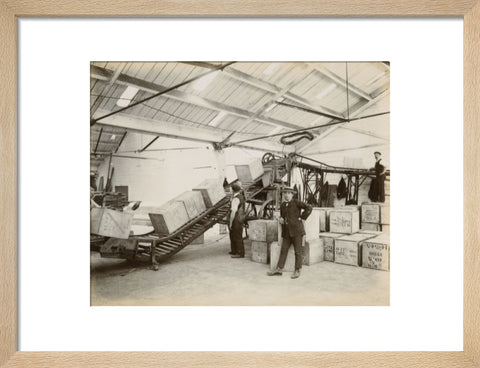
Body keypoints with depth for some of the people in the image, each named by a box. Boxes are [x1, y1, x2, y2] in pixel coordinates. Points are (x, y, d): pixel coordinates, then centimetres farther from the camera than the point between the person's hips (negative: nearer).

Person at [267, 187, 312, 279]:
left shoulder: (296, 202, -4)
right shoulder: (282, 205, 15)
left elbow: (309, 207, -12)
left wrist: (302, 217, -10)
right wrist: (280, 219, 4)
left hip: (296, 230, -6)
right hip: (286, 232, 6)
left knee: (298, 251, 2)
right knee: (283, 250, 6)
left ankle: (297, 271, 10)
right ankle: (279, 269, 11)